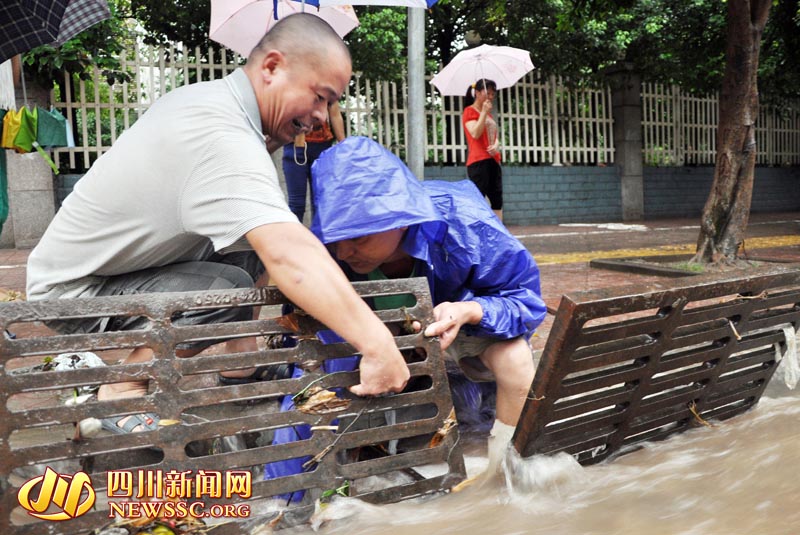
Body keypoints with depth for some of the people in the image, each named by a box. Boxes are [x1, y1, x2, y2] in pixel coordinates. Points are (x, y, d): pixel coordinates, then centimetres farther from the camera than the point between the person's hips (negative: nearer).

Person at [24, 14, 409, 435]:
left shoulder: (209, 96, -2)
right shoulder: (221, 136, -33)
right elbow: (288, 254, -46)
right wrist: (376, 343, -48)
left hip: (111, 260, 9)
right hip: (73, 290, -9)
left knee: (257, 237, 3)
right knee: (231, 289, -31)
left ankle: (240, 367, 9)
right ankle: (121, 395, -11)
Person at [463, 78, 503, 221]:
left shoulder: (489, 114, 23)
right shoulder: (469, 111, -1)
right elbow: (475, 134, -15)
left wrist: (496, 145, -1)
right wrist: (484, 112, -14)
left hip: (493, 160, 8)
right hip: (478, 161, -8)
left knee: (497, 200, 4)